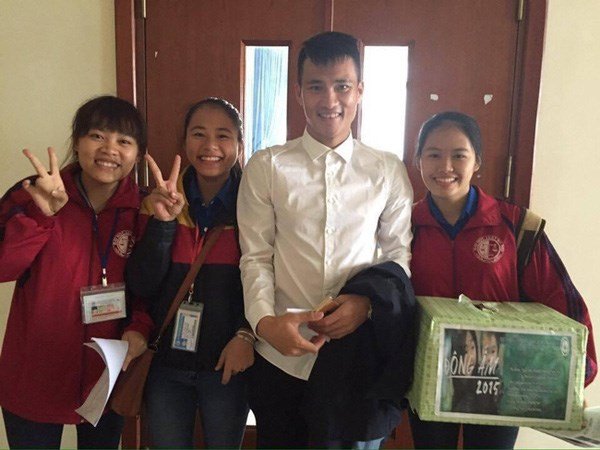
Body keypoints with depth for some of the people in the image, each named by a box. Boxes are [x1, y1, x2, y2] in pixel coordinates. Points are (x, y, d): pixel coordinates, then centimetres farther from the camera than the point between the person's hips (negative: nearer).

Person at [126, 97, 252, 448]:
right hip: (166, 364, 2)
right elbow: (142, 285, -7)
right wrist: (162, 221, -18)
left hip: (227, 365, -2)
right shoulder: (162, 201, -1)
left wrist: (246, 335, -18)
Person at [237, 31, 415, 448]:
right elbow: (255, 257, -2)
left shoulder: (389, 171, 1)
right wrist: (266, 321, -16)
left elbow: (400, 252, 4)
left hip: (357, 352, 1)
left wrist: (367, 302, -13)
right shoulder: (266, 167, -3)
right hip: (282, 353, 0)